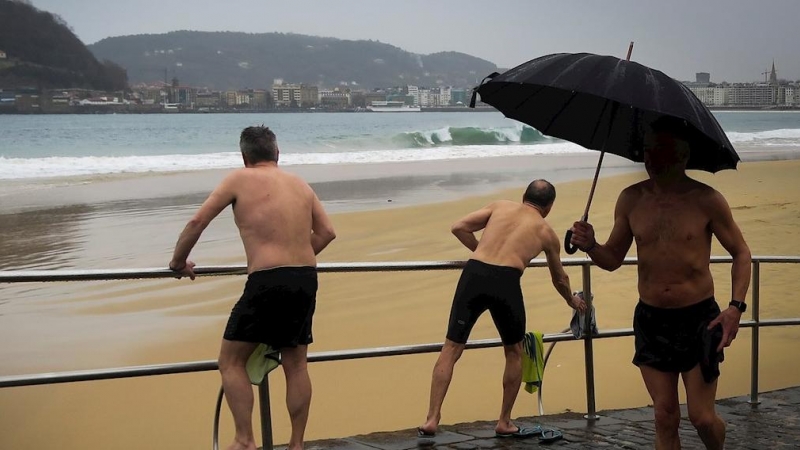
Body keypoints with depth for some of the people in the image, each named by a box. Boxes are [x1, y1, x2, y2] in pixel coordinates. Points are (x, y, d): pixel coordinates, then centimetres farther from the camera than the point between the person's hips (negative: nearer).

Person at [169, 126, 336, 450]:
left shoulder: (241, 179, 1)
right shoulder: (300, 184, 15)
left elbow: (198, 221, -2)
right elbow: (326, 232, 17)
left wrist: (178, 261, 12)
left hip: (267, 281, -6)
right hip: (306, 279, 6)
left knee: (231, 360, 7)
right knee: (296, 365, 15)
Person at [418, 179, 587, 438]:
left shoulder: (501, 206, 24)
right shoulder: (546, 232, 22)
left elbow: (459, 228, 13)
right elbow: (559, 279, 36)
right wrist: (572, 300, 56)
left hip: (473, 274, 2)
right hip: (505, 282, -1)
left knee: (451, 349, 7)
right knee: (514, 352, 20)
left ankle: (432, 419, -2)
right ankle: (504, 423, 24)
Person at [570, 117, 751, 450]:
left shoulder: (706, 200, -8)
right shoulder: (631, 199, 2)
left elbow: (741, 253, 1)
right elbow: (613, 258, 11)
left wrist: (736, 306, -12)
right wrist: (591, 247, -12)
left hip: (699, 319, -3)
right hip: (650, 319, 3)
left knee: (702, 418, 0)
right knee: (665, 417, 7)